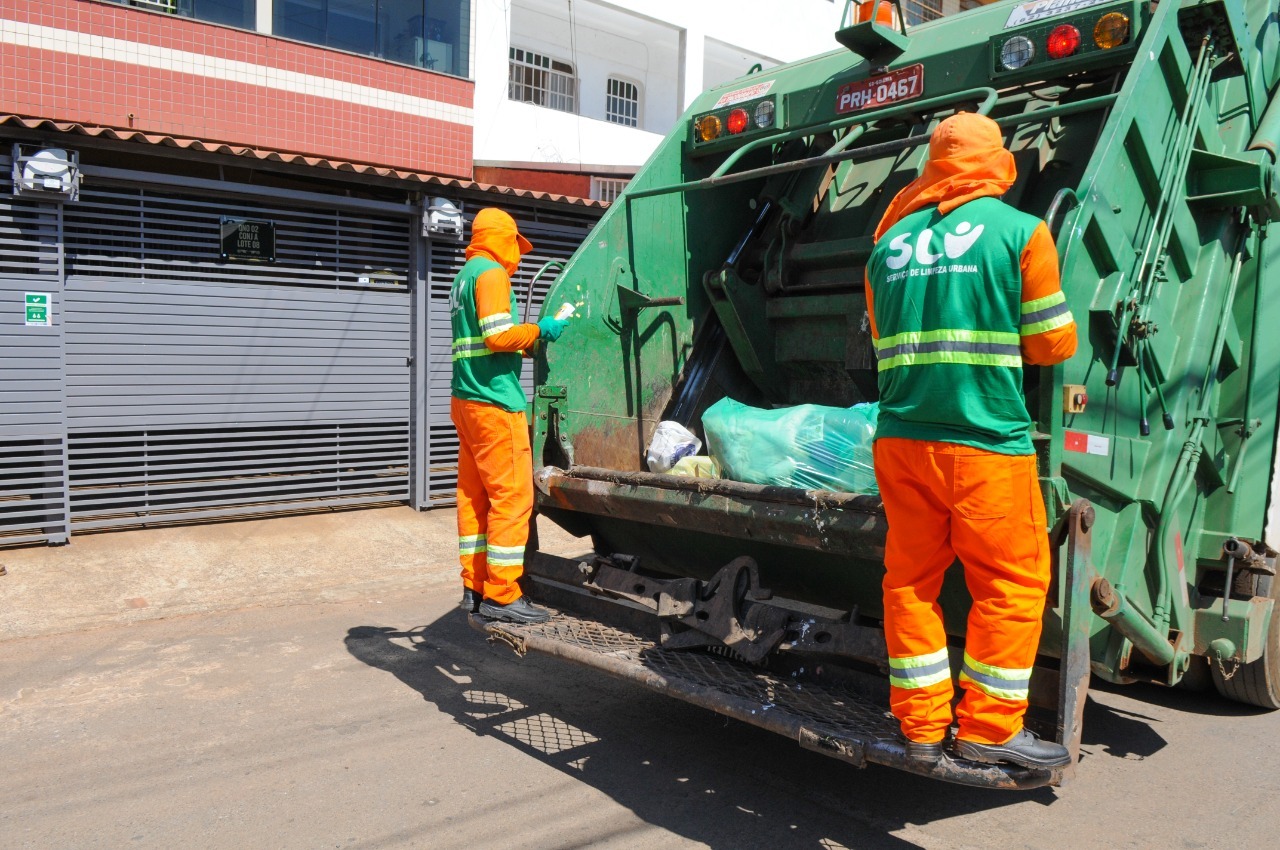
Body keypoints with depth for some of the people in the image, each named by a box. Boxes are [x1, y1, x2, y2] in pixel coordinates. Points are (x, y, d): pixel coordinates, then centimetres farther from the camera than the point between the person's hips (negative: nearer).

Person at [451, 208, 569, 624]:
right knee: (512, 495, -7)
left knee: (474, 496, 10)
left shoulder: (464, 277, 21)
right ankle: (501, 595, -5)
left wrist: (531, 340, 21)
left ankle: (475, 587, 15)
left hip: (466, 399, 10)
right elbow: (498, 336, -19)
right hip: (495, 401, -10)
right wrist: (538, 329, -5)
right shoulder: (491, 272, -8)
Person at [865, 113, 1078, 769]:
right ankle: (987, 730, 15)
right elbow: (1053, 343, 1)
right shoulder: (1019, 231, -1)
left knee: (910, 579, 12)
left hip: (899, 438, 5)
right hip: (987, 441, -4)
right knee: (1011, 585, 9)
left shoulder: (889, 241, 11)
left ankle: (920, 726, 19)